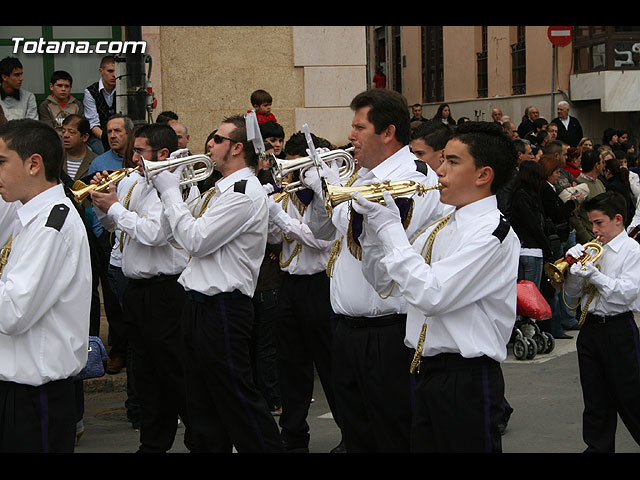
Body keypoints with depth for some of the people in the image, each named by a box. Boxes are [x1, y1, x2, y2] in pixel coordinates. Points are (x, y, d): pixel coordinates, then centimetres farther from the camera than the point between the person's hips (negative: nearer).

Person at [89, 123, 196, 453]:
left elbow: (152, 233, -25)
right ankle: (153, 442, 27)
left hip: (165, 291, -8)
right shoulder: (130, 182, 10)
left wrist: (114, 206, -12)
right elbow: (110, 224, 24)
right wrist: (101, 201, 4)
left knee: (173, 370, -2)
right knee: (145, 370, 16)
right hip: (135, 287, 9)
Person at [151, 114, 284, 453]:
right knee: (202, 399, 17)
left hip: (223, 308, -10)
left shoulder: (245, 193, -18)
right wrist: (171, 185, 10)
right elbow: (190, 235, 16)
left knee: (235, 397, -4)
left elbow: (195, 240, -21)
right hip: (199, 303, 10)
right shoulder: (220, 189, 14)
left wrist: (169, 190, -11)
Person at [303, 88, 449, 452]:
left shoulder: (415, 177, -13)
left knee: (393, 438, 0)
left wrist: (331, 187, -15)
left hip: (389, 336, -9)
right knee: (356, 435, 18)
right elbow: (323, 231, 25)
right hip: (348, 330, 9)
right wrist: (319, 188, 6)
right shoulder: (362, 176, 14)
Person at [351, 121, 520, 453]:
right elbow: (384, 282, 15)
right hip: (425, 371, 8)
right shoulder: (438, 228, 12)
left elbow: (431, 294, -25)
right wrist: (374, 223, 1)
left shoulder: (493, 233, -15)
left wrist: (390, 228, -17)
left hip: (467, 378, -8)